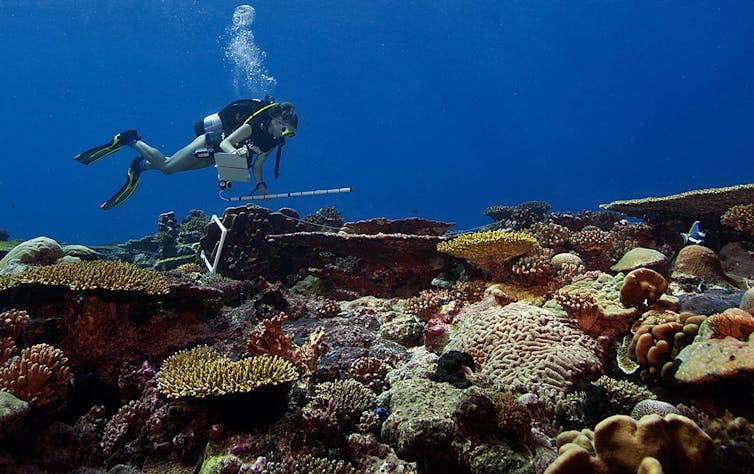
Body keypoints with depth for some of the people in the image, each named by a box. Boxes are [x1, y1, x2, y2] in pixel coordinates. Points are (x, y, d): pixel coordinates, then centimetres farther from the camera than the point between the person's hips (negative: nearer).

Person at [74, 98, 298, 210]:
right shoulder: (255, 123, -28)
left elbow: (257, 165, -1)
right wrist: (235, 152, -49)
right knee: (165, 165, -5)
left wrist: (260, 184, -18)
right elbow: (225, 142, -28)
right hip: (211, 140, -7)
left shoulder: (273, 141, -6)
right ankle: (131, 140, 12)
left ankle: (140, 166, 34)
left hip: (215, 155, 7)